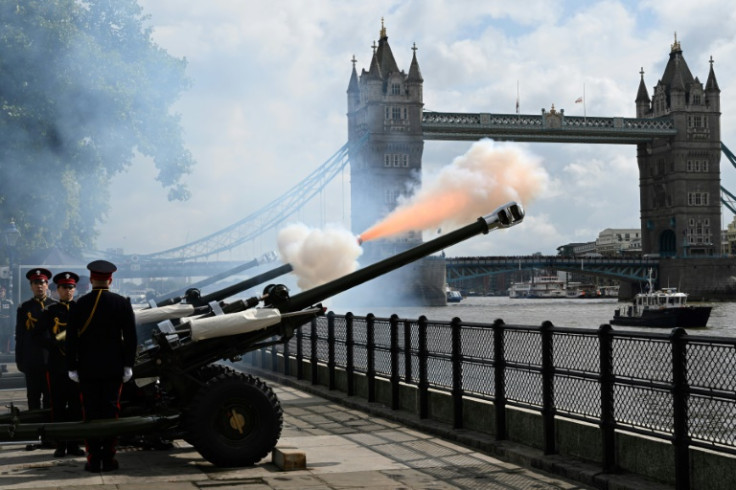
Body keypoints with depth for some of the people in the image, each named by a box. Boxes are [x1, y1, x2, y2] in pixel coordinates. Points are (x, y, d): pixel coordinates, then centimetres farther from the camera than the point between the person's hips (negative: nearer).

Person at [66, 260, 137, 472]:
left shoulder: (80, 304, -3)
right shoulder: (122, 303, -2)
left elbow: (71, 338, -2)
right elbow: (130, 337, -2)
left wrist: (72, 367, 5)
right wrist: (128, 365, 4)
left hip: (87, 368, 0)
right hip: (114, 367, 0)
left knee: (91, 413, 4)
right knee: (110, 411, 5)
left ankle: (94, 459, 4)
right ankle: (108, 458, 5)